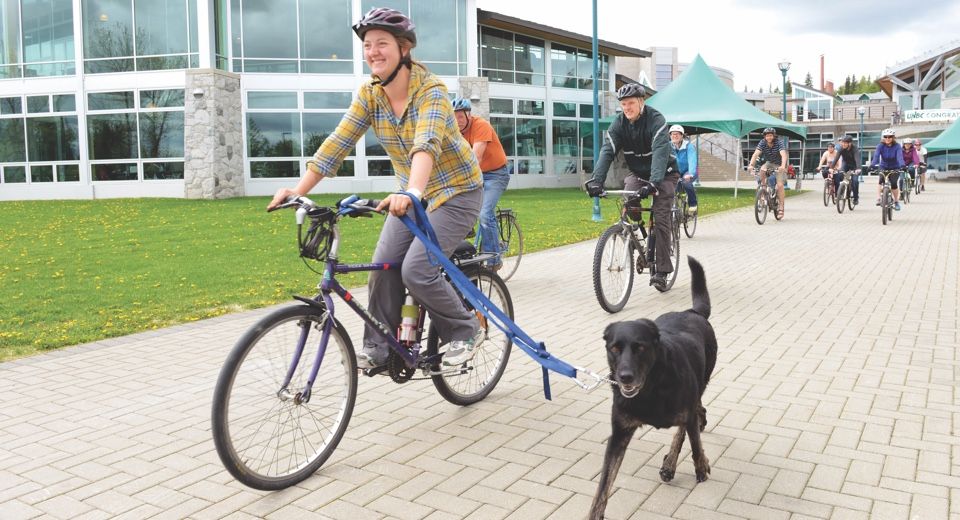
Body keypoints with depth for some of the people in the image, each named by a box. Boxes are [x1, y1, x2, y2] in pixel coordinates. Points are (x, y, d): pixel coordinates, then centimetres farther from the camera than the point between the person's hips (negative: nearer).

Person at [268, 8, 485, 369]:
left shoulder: (431, 90, -22)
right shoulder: (369, 94, -5)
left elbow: (427, 144, -40)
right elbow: (338, 141, -12)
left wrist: (411, 193, -58)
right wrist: (299, 189, -23)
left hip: (456, 191, -6)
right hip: (413, 193, 6)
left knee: (416, 270, -18)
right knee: (384, 265, -6)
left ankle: (466, 331, 3)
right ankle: (378, 347, 11)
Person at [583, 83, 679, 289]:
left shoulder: (656, 120, -25)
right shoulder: (619, 123, -12)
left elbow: (660, 153, -38)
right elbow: (607, 151, -23)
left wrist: (653, 182, -53)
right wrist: (596, 180, -38)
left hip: (663, 174, -4)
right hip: (637, 172, 4)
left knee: (661, 219, -13)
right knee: (630, 201, -26)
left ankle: (661, 270, -6)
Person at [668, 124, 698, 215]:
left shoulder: (688, 146, -18)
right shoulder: (668, 146, -9)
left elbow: (692, 161, -32)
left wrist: (690, 174, -51)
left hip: (688, 172, -3)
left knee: (686, 182, -34)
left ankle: (693, 205, -12)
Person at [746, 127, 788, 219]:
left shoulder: (779, 142, -23)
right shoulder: (762, 143, -16)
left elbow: (783, 155, -37)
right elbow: (756, 154, -28)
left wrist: (783, 166, -54)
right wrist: (751, 165, -45)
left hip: (779, 165, -3)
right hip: (769, 163, 3)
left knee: (779, 185, -15)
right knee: (762, 170, -31)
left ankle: (781, 208, -7)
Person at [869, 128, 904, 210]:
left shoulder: (897, 146, -16)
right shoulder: (880, 146, -13)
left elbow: (900, 156, -31)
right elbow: (876, 156, -28)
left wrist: (902, 166, -50)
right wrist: (872, 165, -47)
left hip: (895, 168, -1)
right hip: (883, 168, 1)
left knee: (894, 184, -16)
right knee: (881, 181, -27)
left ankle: (896, 202, 4)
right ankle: (878, 199, -25)